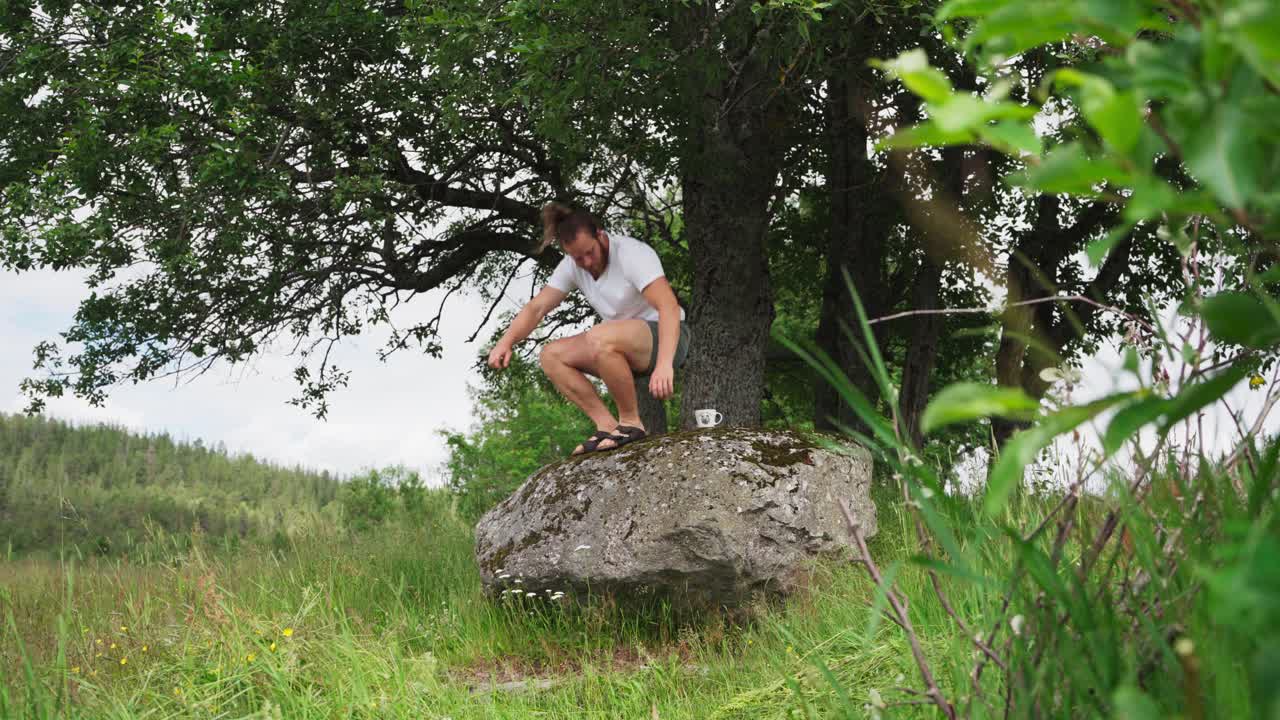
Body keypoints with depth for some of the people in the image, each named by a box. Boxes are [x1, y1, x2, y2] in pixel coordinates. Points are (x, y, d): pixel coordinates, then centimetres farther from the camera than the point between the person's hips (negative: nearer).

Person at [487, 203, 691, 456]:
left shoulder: (633, 254, -23)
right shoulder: (572, 265, -2)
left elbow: (670, 307, -33)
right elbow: (536, 308, -2)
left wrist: (664, 364, -47)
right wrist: (506, 342, -21)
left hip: (666, 338, -8)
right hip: (626, 348, 8)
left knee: (599, 339, -36)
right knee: (551, 356, -8)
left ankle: (631, 422, -19)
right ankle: (607, 425, -12)